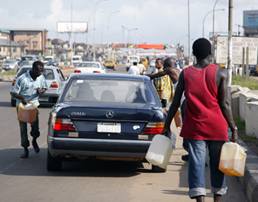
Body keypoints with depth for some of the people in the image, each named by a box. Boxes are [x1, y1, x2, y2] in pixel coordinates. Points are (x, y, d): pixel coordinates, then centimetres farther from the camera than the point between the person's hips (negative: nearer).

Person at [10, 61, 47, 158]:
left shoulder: (41, 77, -5)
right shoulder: (22, 79, -20)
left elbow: (44, 88, 12)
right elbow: (13, 93, -15)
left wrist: (41, 90, -12)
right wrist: (22, 98, -31)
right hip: (22, 105, -3)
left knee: (35, 127, -3)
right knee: (23, 127, 3)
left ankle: (34, 141, 29)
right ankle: (25, 149, 15)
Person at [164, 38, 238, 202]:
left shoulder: (185, 74, 0)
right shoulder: (221, 73, -4)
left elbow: (176, 103, 2)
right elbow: (225, 104, -7)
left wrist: (167, 125, 10)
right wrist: (233, 128, -2)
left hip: (194, 127, 0)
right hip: (217, 127, 0)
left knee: (197, 164, 0)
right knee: (217, 164, 13)